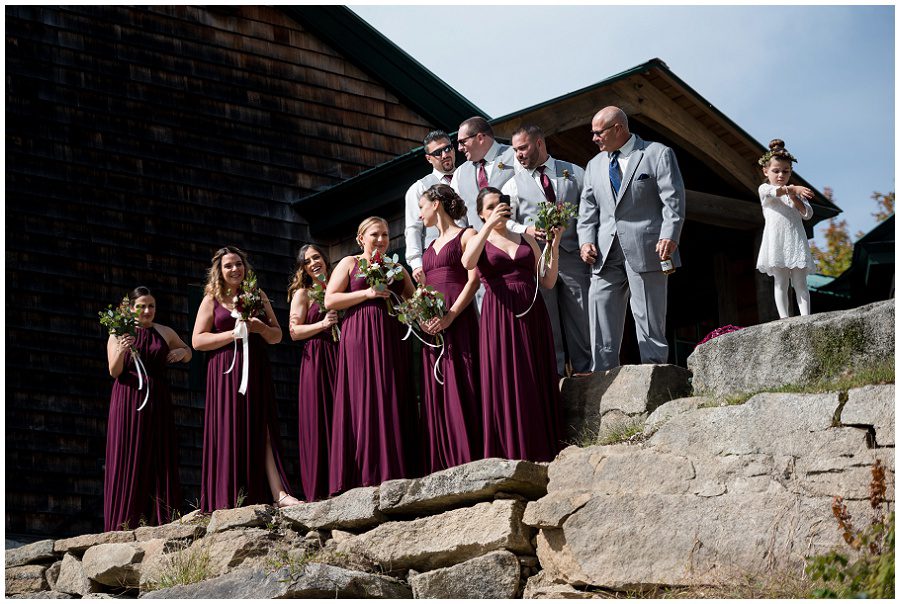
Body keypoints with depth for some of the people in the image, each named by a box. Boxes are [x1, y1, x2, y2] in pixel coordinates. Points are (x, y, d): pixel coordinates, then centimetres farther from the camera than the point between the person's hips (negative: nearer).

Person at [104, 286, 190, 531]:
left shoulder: (166, 333, 11)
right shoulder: (119, 334, 4)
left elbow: (188, 352, 27)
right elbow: (114, 372, -5)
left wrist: (181, 352, 4)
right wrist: (121, 351, -24)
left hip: (157, 401, 2)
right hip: (128, 400, -2)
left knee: (160, 459, -2)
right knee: (128, 458, -4)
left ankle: (161, 522, -2)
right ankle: (124, 524, -4)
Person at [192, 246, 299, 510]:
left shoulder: (257, 296, 16)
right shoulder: (212, 300, 9)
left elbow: (277, 336, 17)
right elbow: (197, 340, 0)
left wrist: (260, 327, -5)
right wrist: (234, 333, -11)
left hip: (257, 370, 2)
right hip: (226, 372, -2)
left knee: (262, 430, -7)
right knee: (230, 433, -7)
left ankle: (279, 494, -17)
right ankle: (230, 501, -7)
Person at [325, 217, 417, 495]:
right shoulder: (349, 263, 10)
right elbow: (330, 300, 0)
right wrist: (367, 293, -9)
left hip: (391, 338, 4)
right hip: (359, 337, -4)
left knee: (394, 400, -3)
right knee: (364, 400, -10)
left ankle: (394, 471, -4)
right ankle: (366, 472, -12)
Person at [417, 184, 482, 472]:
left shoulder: (464, 236, 2)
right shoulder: (431, 247, 23)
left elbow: (474, 279, -8)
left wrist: (450, 315, -19)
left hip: (458, 319, -7)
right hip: (432, 325, 7)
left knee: (459, 386, -12)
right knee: (435, 392, 2)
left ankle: (467, 461, -12)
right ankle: (442, 464, 2)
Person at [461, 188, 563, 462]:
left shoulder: (526, 239, 16)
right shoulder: (477, 239, 9)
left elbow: (548, 281, 10)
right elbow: (468, 263, -15)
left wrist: (554, 246, 1)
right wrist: (489, 226, -17)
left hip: (532, 315, 3)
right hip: (499, 315, -3)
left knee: (537, 385, 1)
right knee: (504, 383, -6)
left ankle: (540, 455, 4)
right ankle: (512, 454, -3)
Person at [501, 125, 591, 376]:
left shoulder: (575, 173, 12)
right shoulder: (513, 184, 11)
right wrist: (525, 230, -15)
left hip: (573, 258, 0)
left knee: (583, 324, 0)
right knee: (546, 327, 0)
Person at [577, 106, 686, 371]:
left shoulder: (658, 154, 3)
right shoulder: (594, 165, 21)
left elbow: (673, 201, -4)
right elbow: (588, 210, 18)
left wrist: (669, 237, -16)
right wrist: (586, 241, 2)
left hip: (646, 250, -5)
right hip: (606, 254, 5)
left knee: (649, 319, -4)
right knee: (601, 319, 1)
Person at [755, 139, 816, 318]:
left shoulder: (796, 192, 18)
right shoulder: (764, 189, 8)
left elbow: (808, 214, 9)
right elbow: (773, 191, -17)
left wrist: (795, 198, -5)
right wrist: (793, 188, -35)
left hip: (795, 240, 2)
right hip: (776, 241, -2)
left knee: (800, 283, -2)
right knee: (781, 283, -4)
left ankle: (806, 317, -10)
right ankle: (784, 317, -6)